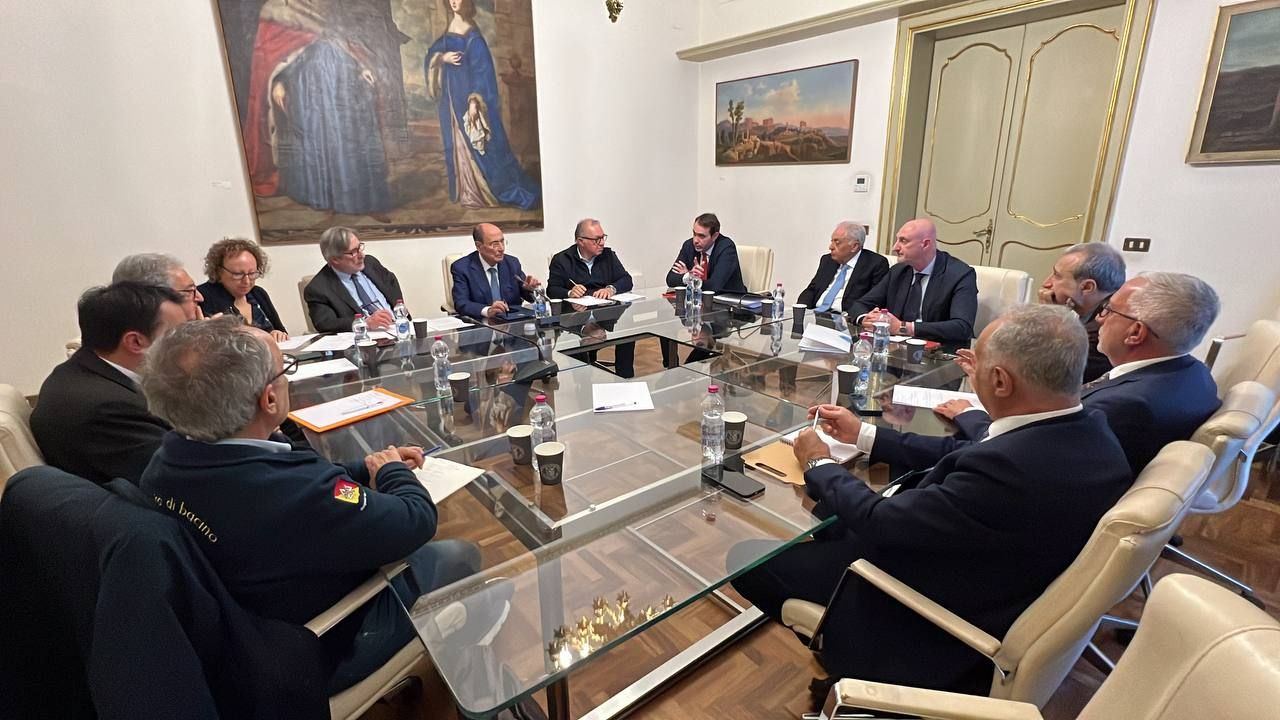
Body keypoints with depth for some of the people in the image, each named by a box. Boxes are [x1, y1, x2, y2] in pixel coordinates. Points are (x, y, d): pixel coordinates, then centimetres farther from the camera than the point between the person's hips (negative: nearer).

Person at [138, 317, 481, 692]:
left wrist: (368, 468, 1)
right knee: (460, 555, 7)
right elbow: (417, 520, -27)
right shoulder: (295, 494, -42)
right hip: (317, 653, -7)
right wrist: (392, 471, -7)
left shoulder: (165, 461, -16)